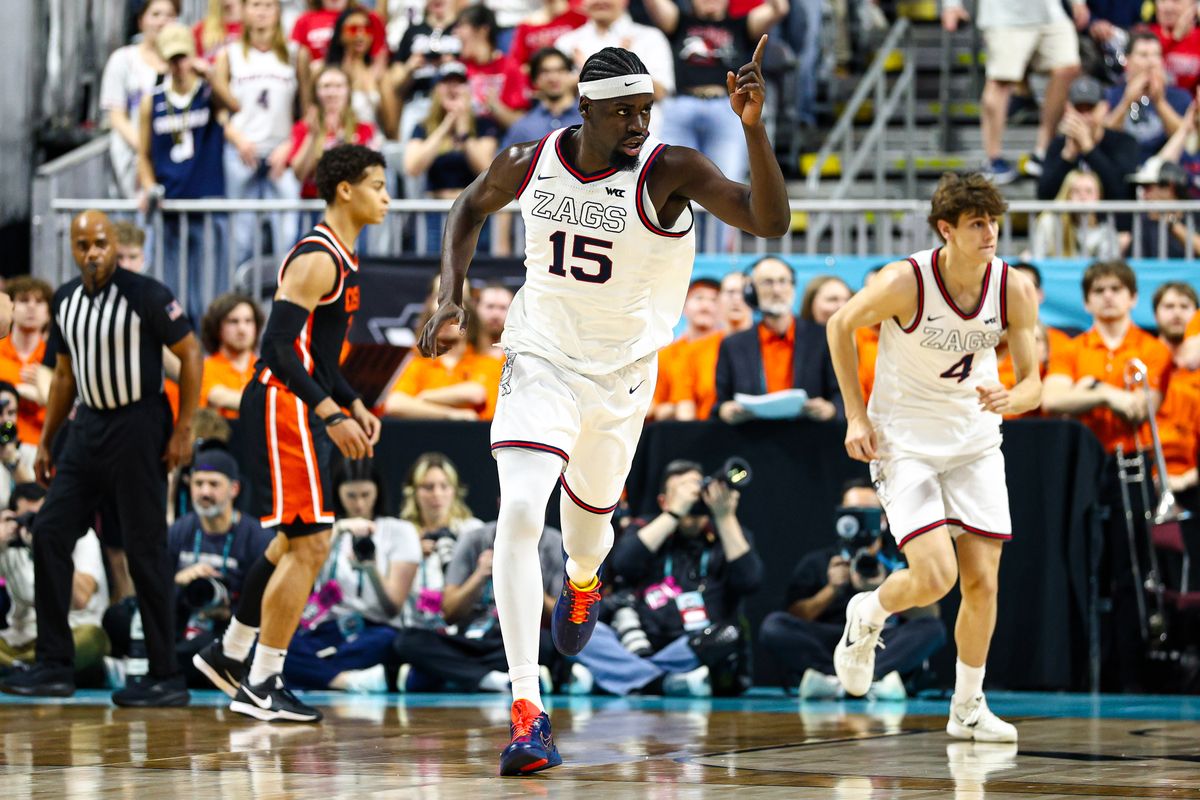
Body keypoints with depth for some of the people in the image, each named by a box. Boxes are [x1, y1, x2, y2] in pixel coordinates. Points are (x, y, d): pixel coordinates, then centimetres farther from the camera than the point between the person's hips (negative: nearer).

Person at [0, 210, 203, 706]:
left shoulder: (146, 295, -13)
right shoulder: (65, 300, 7)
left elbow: (190, 355, -10)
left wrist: (183, 431, -14)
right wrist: (46, 441, 15)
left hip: (138, 427, -7)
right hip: (89, 424, 7)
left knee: (145, 548, -5)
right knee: (49, 532, 1)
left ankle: (166, 678, 2)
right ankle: (55, 667, 7)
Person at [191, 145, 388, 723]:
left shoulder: (342, 260, 16)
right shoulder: (316, 260, -16)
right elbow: (278, 349, -23)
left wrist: (354, 406, 18)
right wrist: (332, 414, -28)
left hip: (302, 411, 10)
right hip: (282, 409, -10)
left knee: (297, 544, 19)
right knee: (309, 545, -9)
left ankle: (229, 654, 30)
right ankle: (260, 686, -4)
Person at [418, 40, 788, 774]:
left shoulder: (669, 170, -20)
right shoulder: (530, 162, -10)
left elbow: (772, 222, -32)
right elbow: (473, 207, 13)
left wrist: (753, 128, -44)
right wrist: (451, 297, 2)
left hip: (622, 375, 0)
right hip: (540, 360, 0)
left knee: (588, 516, 19)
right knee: (518, 515, -20)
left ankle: (583, 581, 61)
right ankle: (527, 711, -21)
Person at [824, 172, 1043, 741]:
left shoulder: (1015, 290, -11)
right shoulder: (905, 283, -21)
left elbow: (1032, 381, -3)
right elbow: (841, 325, -3)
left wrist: (1011, 400, -28)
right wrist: (856, 416, -5)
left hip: (975, 443, 4)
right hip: (904, 443, -4)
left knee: (982, 582, 0)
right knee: (934, 577, -16)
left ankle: (967, 708, 17)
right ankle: (867, 615, 18)